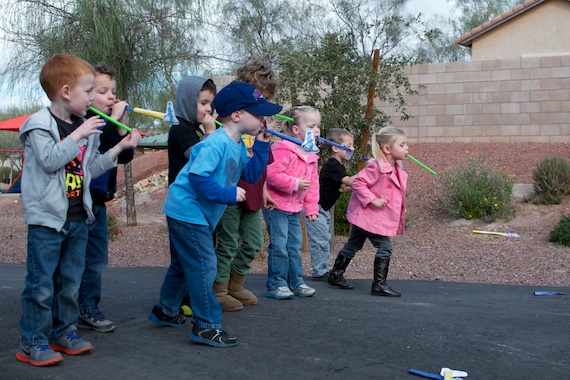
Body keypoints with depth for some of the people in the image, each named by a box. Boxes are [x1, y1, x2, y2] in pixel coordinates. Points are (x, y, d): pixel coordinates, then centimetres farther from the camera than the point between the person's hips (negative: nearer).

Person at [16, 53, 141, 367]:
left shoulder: (85, 127, 12)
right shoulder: (40, 124, -10)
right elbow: (49, 160, -24)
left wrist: (120, 147, 11)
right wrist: (78, 135, -22)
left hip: (77, 219, 7)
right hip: (46, 218, -7)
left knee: (70, 281, 14)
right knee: (41, 284, -2)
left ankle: (62, 332, 27)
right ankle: (31, 343, 8)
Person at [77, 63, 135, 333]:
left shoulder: (108, 124, 12)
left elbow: (125, 157, 8)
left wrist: (121, 127, -5)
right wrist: (111, 120, -24)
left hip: (97, 202, 9)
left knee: (97, 259, 14)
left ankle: (88, 310, 25)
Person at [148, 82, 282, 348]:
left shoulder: (238, 146, 7)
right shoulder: (216, 143, -23)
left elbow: (251, 175, 9)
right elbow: (197, 177, -30)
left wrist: (261, 146, 1)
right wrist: (229, 194, -25)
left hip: (195, 213, 11)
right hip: (187, 211, -10)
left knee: (183, 264, 21)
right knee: (204, 266, -7)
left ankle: (165, 311, 37)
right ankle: (206, 326, 1)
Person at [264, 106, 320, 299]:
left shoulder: (311, 156, 9)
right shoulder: (283, 150, -19)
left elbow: (313, 184, 16)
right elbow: (272, 174, -27)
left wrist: (312, 207, 13)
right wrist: (295, 183, -24)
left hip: (295, 208, 8)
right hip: (277, 206, -8)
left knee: (295, 246, 14)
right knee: (279, 246, -5)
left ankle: (296, 282, 25)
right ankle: (276, 284, 6)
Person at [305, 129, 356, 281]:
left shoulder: (338, 166, 11)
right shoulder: (332, 166, -21)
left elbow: (340, 188, 13)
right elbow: (349, 181, -31)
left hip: (324, 208, 11)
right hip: (316, 207, -11)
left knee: (325, 239, 14)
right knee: (320, 240, -7)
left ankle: (323, 270, 22)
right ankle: (318, 272, 0)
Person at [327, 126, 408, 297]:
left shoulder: (396, 169, 9)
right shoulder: (377, 166, -22)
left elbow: (396, 193, 22)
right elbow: (358, 182, -24)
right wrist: (372, 200, -26)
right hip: (367, 215, -10)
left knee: (353, 245, 18)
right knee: (385, 247, -9)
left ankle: (336, 275, 30)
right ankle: (379, 284, 0)